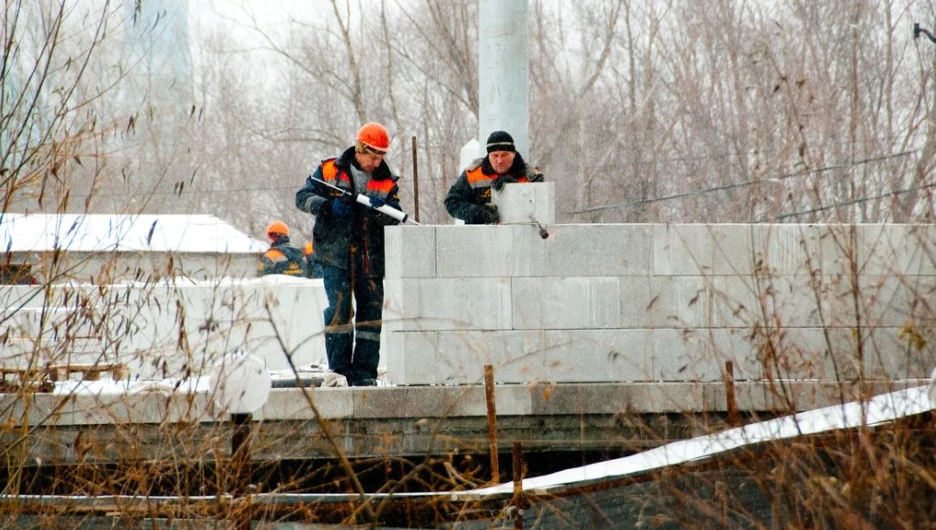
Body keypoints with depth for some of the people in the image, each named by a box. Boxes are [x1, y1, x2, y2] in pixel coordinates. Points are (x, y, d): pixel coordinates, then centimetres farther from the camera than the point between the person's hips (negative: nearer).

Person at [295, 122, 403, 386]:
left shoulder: (387, 182, 8)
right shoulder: (329, 171, 4)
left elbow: (395, 218, -3)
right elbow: (303, 197, 0)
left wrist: (381, 208, -26)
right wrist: (328, 206, -17)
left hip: (370, 259, 3)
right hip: (335, 253, -3)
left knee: (371, 313, 2)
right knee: (339, 309, -10)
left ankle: (364, 371, 9)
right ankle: (339, 369, -5)